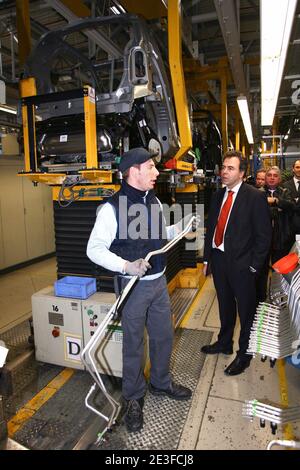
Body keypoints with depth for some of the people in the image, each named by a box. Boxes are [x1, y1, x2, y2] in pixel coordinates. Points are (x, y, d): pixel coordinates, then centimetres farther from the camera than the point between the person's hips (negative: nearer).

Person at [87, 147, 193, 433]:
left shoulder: (153, 200, 5)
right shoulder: (113, 207, -18)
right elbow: (94, 249, -19)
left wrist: (179, 228, 9)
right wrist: (126, 265, -31)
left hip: (159, 281, 7)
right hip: (134, 285, -7)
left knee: (163, 336, 20)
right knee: (133, 343, 11)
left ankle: (161, 383, 46)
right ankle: (133, 398, 36)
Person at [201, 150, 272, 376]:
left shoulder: (255, 197, -11)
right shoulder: (218, 195, 8)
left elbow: (264, 235, -11)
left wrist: (254, 266, -12)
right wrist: (207, 258, 9)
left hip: (241, 264, -5)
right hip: (218, 258, 6)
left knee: (246, 310, 11)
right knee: (225, 305, 22)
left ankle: (244, 354, 30)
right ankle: (224, 342, 43)